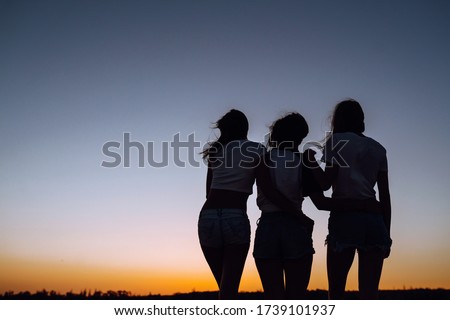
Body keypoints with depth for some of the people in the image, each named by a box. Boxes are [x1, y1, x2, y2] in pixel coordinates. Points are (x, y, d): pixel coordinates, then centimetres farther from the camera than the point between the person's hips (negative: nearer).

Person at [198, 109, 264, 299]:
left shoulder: (216, 150, 17)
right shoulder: (256, 149, 8)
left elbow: (209, 192, 17)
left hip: (208, 216, 4)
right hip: (236, 217, -3)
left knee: (225, 286, 14)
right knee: (229, 287, -3)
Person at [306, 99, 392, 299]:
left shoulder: (337, 140, 6)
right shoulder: (378, 148, 19)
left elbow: (326, 183, -3)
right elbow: (385, 196, 14)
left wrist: (311, 161, 14)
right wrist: (386, 233, 15)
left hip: (345, 217, -4)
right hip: (374, 219, 4)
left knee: (336, 293, 4)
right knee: (369, 295, 2)